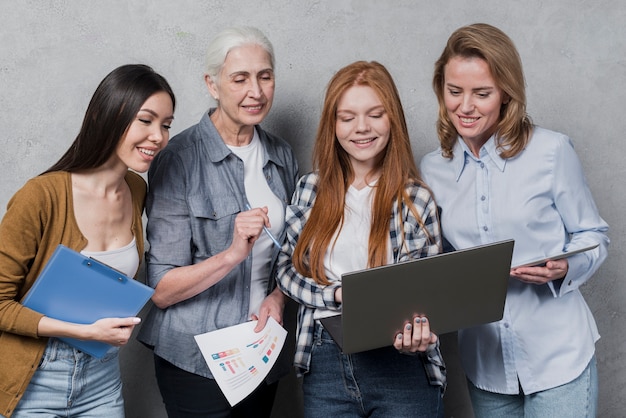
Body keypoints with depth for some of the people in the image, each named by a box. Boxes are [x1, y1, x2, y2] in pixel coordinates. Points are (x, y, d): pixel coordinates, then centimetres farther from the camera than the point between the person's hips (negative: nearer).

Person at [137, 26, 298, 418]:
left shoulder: (281, 155, 4)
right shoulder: (179, 159, -13)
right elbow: (162, 290, -15)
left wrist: (278, 297, -3)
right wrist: (232, 255, -29)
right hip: (197, 360, -5)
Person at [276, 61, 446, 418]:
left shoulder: (416, 199, -3)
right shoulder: (311, 188, 4)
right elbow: (287, 269, 7)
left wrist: (415, 333, -23)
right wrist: (339, 295, -11)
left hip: (400, 362, -2)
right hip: (325, 365, 2)